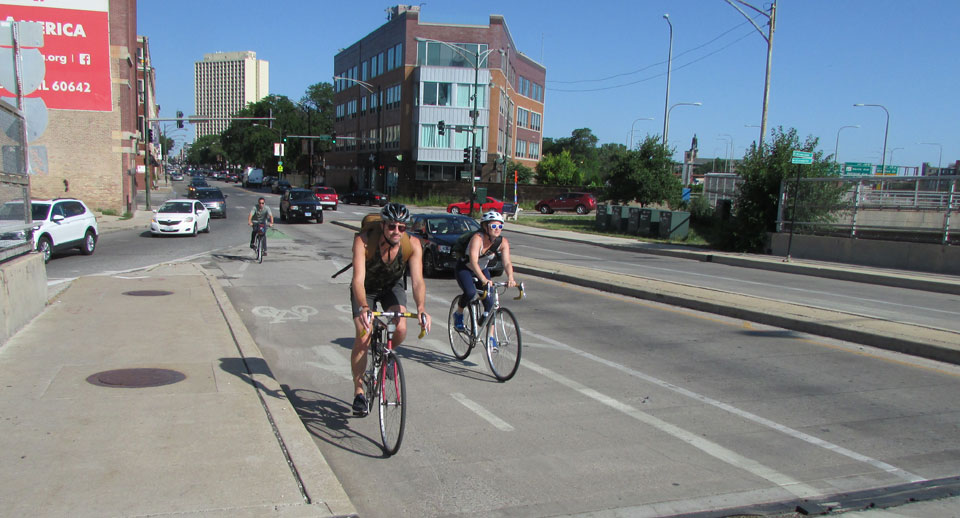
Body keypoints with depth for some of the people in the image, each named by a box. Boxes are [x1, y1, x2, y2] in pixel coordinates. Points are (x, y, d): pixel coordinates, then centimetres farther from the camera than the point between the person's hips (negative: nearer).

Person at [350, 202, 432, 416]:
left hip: (392, 287, 2)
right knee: (363, 338, -14)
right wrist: (363, 308, -59)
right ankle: (358, 392, 3)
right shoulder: (364, 240, -34)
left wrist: (421, 308, -52)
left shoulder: (412, 244, -28)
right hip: (366, 288, -1)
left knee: (401, 329, -22)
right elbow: (358, 279, -42)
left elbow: (418, 280, -35)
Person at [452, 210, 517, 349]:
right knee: (471, 292, -32)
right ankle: (458, 314, -2)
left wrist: (510, 278, -46)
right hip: (464, 269, -5)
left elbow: (507, 263, -26)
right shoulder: (477, 238, -32)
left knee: (490, 302, -8)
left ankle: (490, 336, 5)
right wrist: (484, 280, -57)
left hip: (483, 270, 5)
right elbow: (473, 262, -43)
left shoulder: (503, 242, -17)